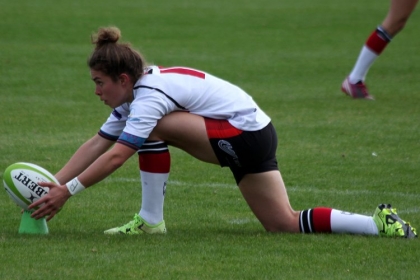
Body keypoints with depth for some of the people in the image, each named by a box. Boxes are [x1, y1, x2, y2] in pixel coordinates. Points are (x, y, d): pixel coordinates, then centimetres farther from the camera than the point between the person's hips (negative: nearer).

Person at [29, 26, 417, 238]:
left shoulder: (150, 96, -19)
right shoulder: (134, 94, 10)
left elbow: (116, 156, -27)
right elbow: (97, 144, 10)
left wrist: (68, 191, -24)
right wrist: (54, 182, 2)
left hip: (245, 134, -10)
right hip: (251, 136, 10)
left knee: (154, 128, -16)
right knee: (287, 225, 7)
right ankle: (381, 224, 3)